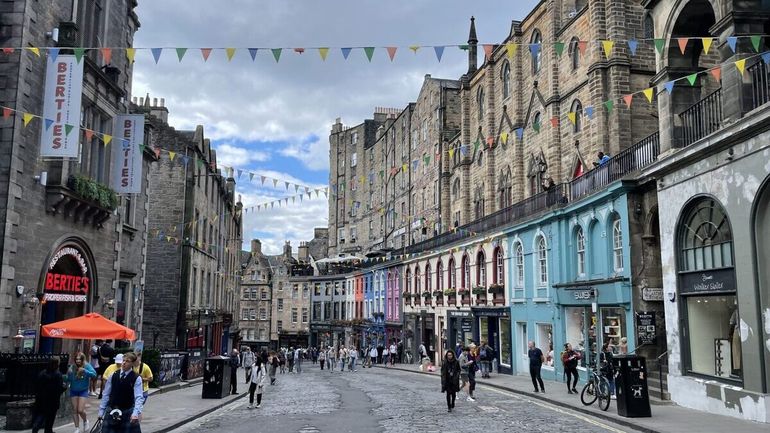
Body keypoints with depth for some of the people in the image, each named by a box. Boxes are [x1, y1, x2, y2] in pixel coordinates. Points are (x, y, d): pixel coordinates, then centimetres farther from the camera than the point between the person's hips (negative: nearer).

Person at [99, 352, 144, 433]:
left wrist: (136, 413, -28)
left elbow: (139, 397, -15)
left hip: (128, 413, -3)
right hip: (111, 411, 3)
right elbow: (106, 394, 7)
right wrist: (101, 411, 6)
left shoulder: (136, 378, -8)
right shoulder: (113, 376, 1)